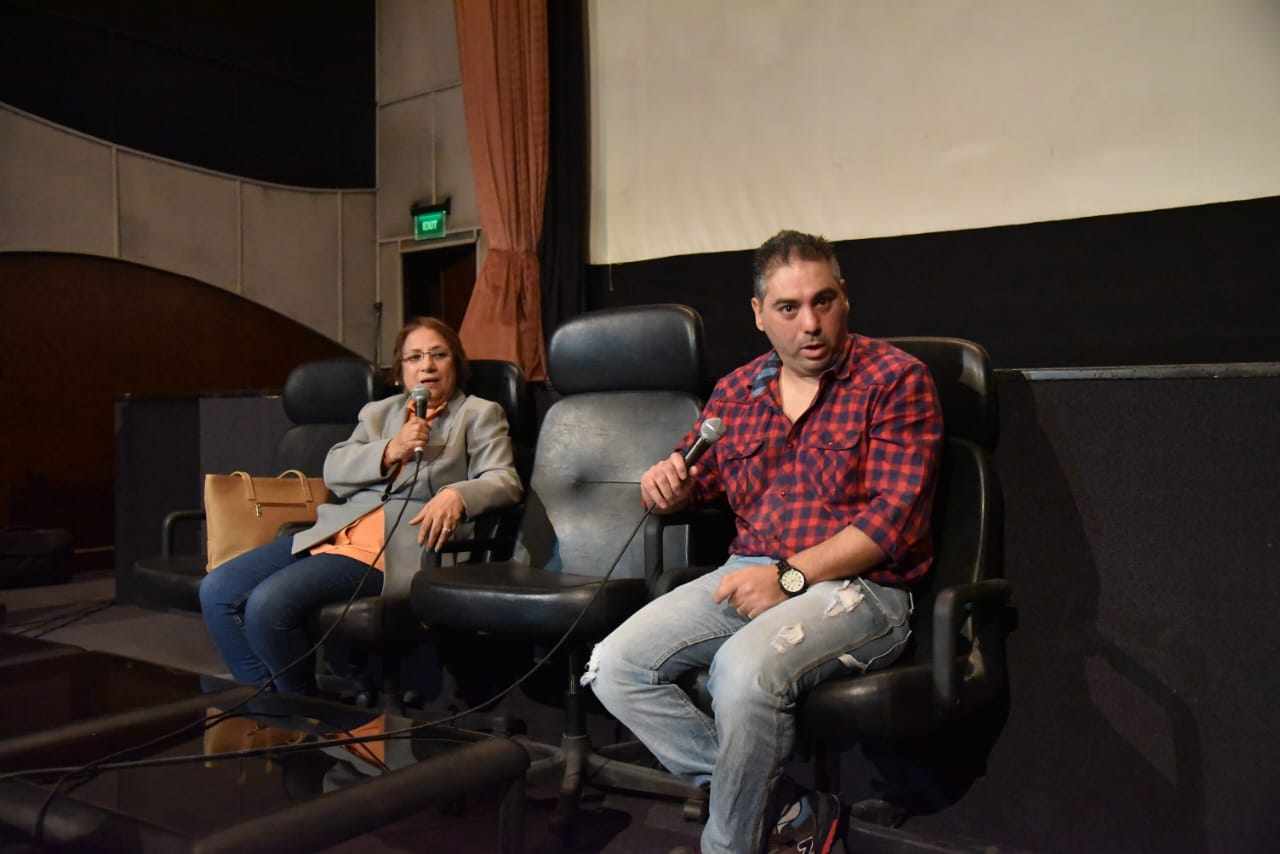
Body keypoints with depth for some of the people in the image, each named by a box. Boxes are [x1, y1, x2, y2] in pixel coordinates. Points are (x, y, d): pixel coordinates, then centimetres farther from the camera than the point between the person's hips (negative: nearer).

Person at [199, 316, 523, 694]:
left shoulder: (480, 414, 12)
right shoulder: (379, 412, 25)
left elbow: (504, 481, -3)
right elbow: (334, 470, 13)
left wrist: (456, 495, -24)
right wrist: (391, 450, -5)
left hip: (399, 545, -6)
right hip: (337, 531, 7)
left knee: (268, 604, -24)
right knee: (216, 590, -9)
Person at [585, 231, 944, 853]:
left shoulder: (896, 380, -3)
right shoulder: (736, 392, 13)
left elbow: (894, 519, -12)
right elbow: (692, 482, 23)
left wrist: (789, 575, -18)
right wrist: (668, 486, -2)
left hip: (859, 586, -6)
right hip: (748, 575, 6)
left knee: (743, 669, -34)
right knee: (614, 666, -11)